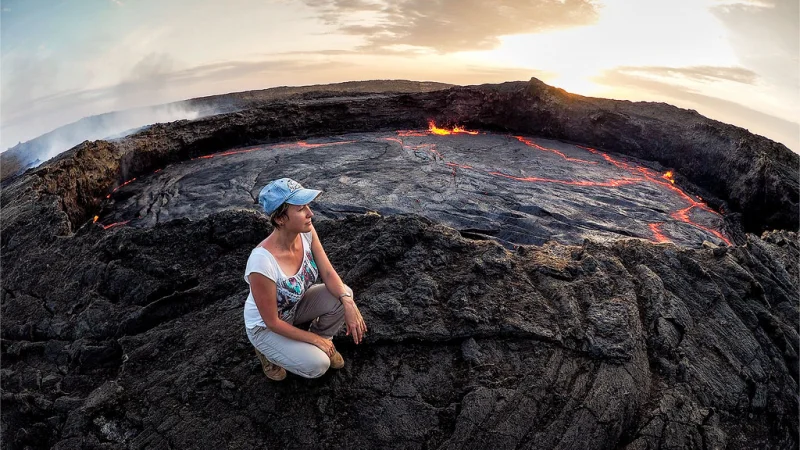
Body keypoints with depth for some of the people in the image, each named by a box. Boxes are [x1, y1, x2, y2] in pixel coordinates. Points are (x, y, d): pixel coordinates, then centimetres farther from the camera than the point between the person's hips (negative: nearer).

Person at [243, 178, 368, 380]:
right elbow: (272, 321, -27)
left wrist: (348, 303, -30)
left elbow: (328, 274, -12)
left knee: (343, 295, -19)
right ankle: (267, 351, 8)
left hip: (295, 306, 5)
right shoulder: (262, 262, -39)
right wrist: (315, 339, -17)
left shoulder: (306, 231, -21)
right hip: (265, 326, -5)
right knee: (317, 364, -21)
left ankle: (322, 341, 10)